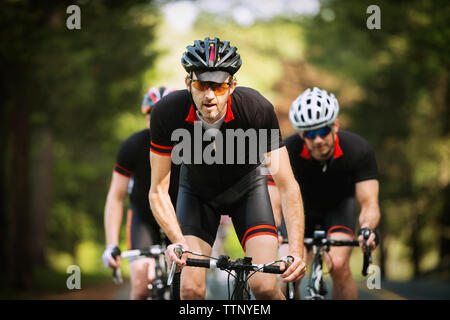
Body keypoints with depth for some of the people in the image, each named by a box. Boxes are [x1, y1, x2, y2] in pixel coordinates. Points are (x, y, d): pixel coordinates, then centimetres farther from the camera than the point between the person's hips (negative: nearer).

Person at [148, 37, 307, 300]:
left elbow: (288, 186, -27)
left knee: (264, 286, -17)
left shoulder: (257, 109, -32)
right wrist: (178, 242, -38)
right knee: (192, 289, -15)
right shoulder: (168, 113, -30)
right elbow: (158, 191, -22)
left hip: (247, 187, -1)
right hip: (197, 191, 1)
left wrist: (297, 250, -38)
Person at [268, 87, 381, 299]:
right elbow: (273, 205, -35)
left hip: (339, 205, 0)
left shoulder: (358, 150, -30)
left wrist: (367, 228, -54)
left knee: (339, 266, -26)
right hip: (300, 206, 1)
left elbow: (369, 203, -32)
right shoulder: (285, 152, -32)